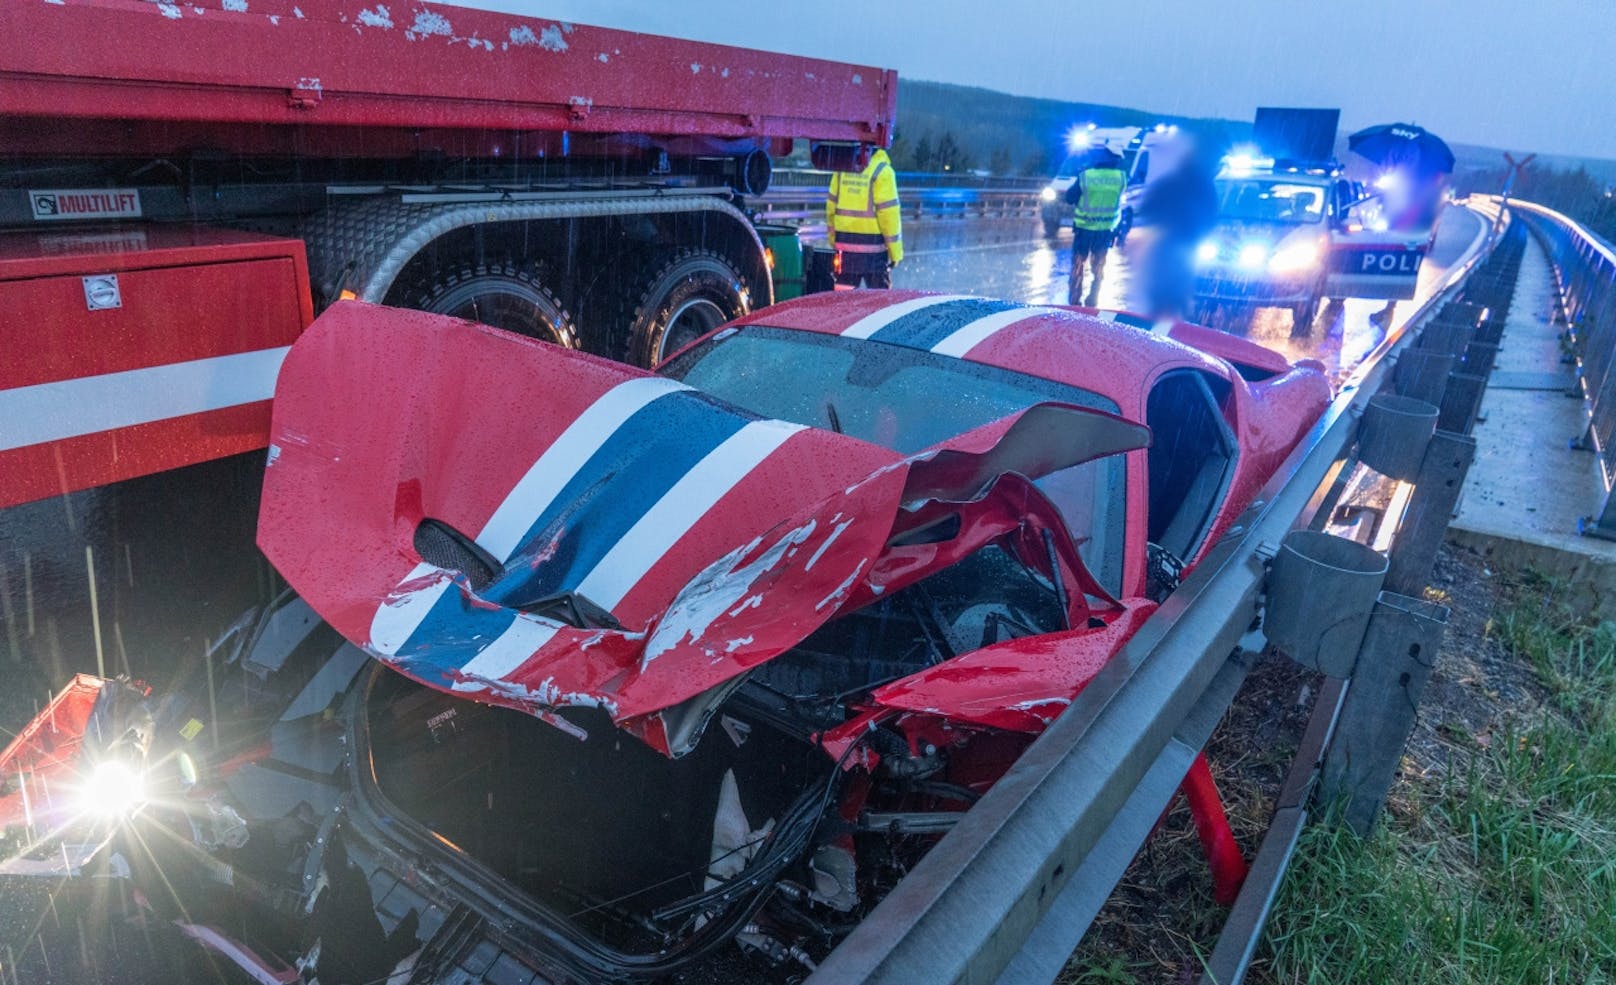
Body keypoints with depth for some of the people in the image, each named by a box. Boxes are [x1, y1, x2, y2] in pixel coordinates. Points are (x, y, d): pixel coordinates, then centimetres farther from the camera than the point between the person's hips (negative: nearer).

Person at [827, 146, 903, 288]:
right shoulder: (883, 171, -11)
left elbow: (831, 205, 8)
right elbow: (888, 213, -13)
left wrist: (833, 239, 17)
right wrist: (895, 250, -7)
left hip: (845, 238, 5)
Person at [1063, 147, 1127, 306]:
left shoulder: (1085, 176, -14)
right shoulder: (1121, 177, -9)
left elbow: (1070, 198, -2)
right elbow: (1120, 200, 7)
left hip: (1084, 228, -1)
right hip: (1106, 230, 2)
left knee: (1078, 266, 12)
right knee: (1098, 268, 16)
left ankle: (1073, 301, 14)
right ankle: (1092, 302, 18)